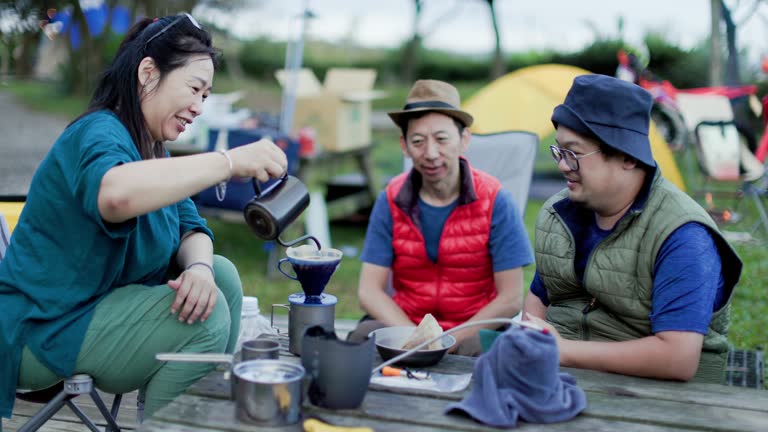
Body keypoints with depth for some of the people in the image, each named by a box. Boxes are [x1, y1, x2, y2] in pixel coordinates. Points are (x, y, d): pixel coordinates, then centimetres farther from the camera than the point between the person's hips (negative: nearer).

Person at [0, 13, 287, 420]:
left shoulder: (151, 148, 8)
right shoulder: (97, 134, -21)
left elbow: (190, 228, 3)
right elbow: (115, 194, -45)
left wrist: (199, 266, -19)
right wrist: (229, 161, -43)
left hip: (103, 303, 9)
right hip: (45, 331, -9)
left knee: (222, 275, -1)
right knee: (207, 319, -21)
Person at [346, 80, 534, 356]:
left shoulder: (494, 200, -9)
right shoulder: (391, 201, -2)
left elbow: (511, 299, -9)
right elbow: (369, 291, -3)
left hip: (474, 329, -2)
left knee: (481, 351, -35)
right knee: (364, 338, -29)